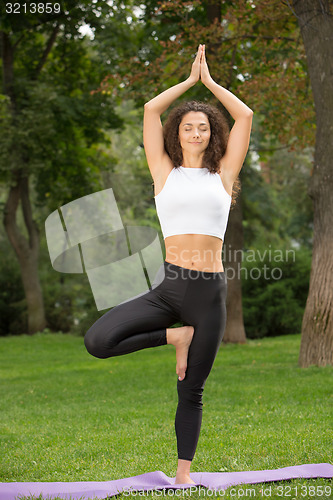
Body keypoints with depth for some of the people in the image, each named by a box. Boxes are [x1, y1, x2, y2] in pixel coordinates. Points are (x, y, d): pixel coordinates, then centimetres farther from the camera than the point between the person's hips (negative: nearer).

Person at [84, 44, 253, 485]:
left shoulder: (223, 174, 11)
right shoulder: (165, 172, 9)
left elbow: (244, 115, 11)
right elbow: (151, 110, 9)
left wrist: (209, 81, 19)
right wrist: (189, 80, 18)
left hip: (210, 291, 0)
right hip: (169, 286, 0)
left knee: (191, 392, 6)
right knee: (98, 340, -21)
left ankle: (184, 474, 20)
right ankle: (174, 337, 2)